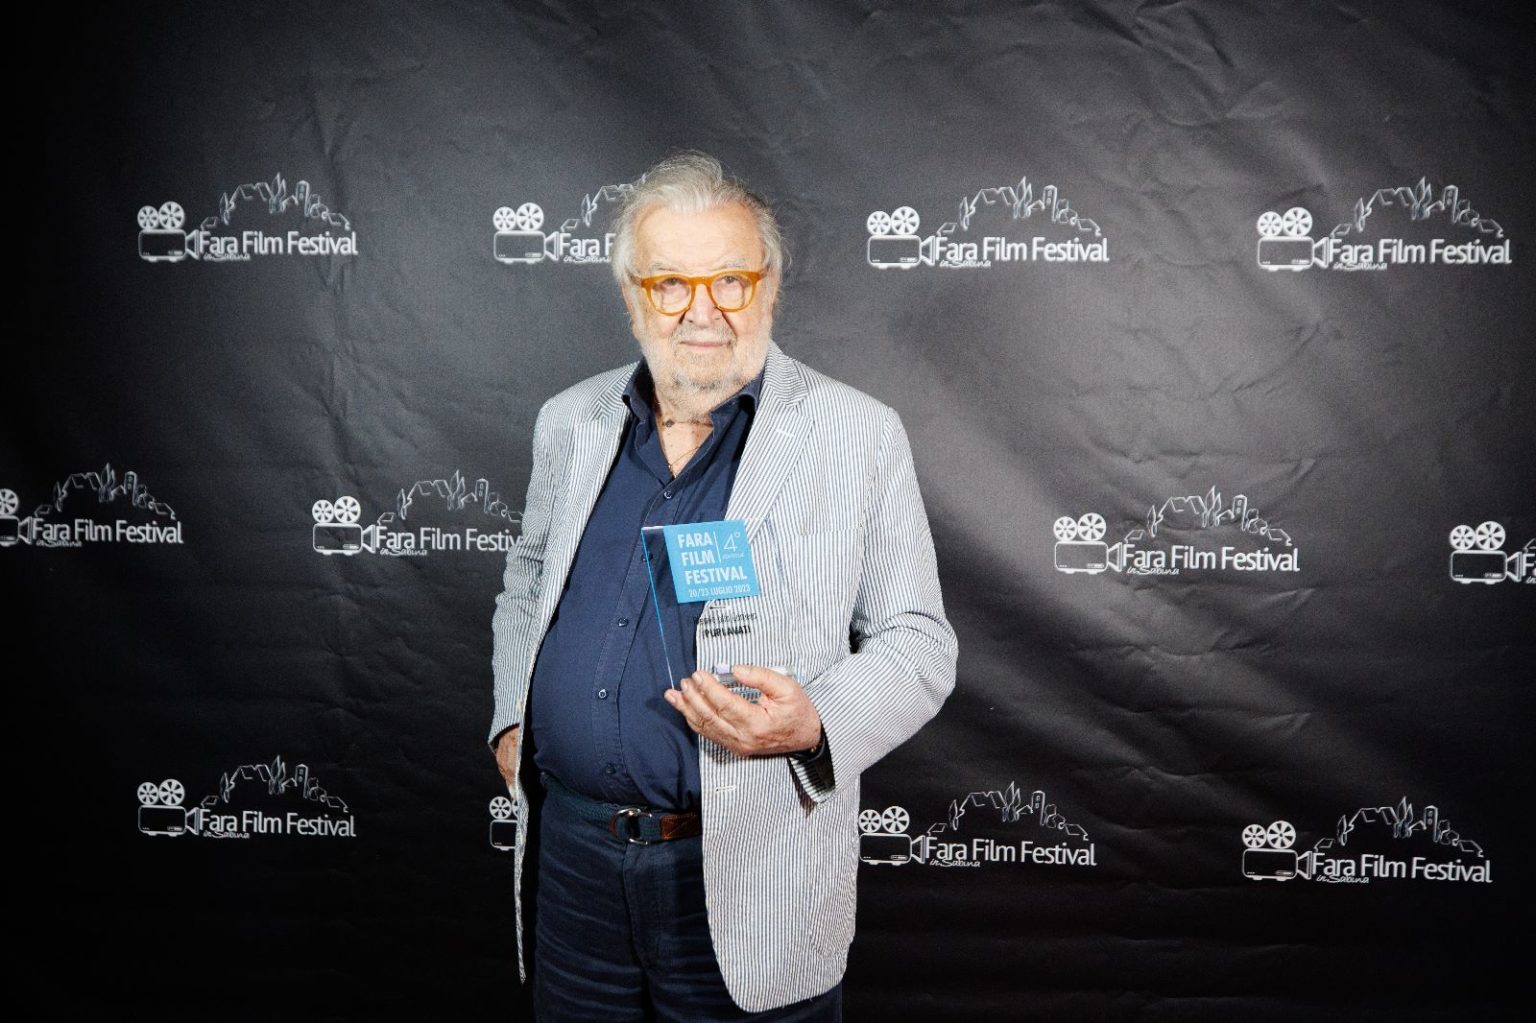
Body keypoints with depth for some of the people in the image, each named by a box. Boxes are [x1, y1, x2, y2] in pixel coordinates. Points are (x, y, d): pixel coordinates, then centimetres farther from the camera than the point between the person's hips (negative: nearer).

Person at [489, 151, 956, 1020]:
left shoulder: (857, 436, -7)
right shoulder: (572, 422, 6)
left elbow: (919, 643, -5)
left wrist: (816, 726, -22)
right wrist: (513, 714, 7)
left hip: (749, 882, -3)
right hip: (575, 852, 4)